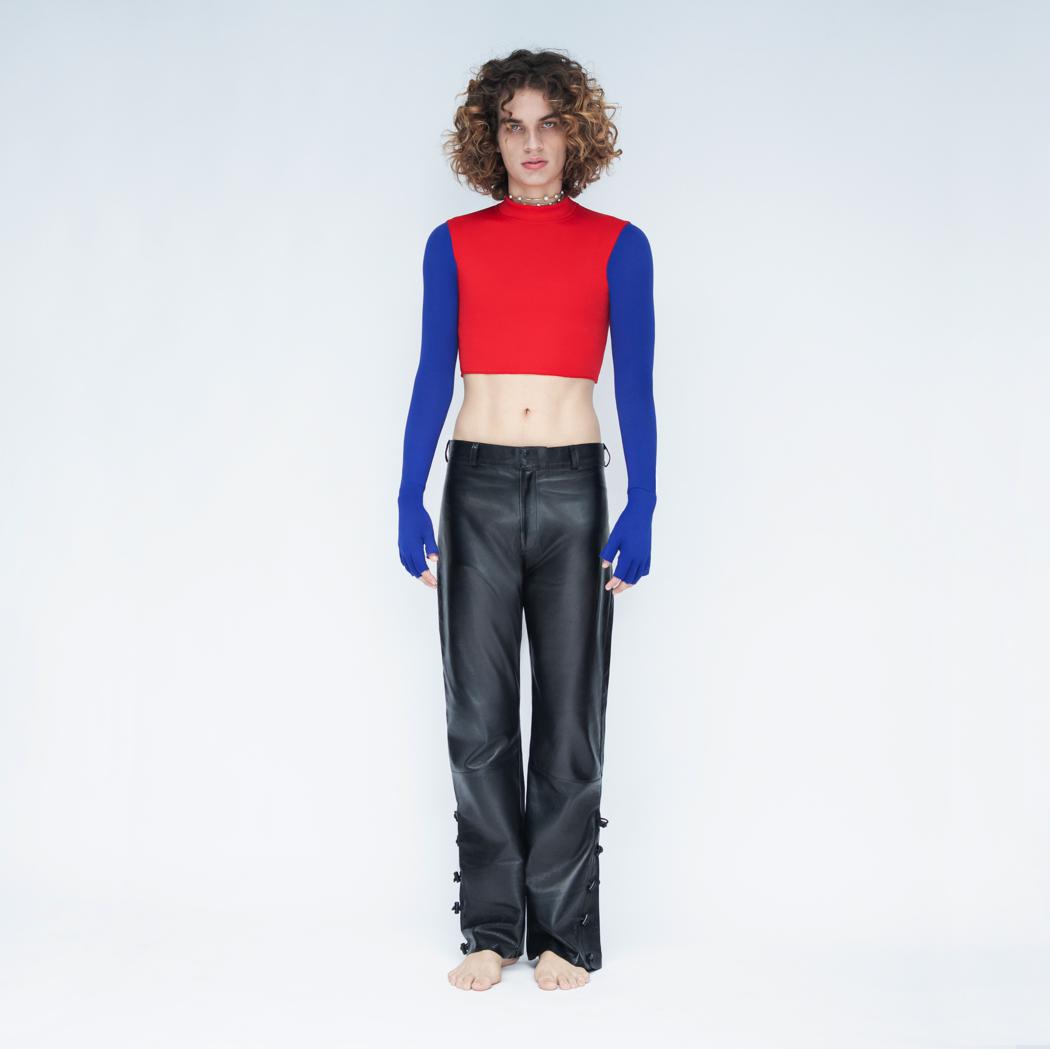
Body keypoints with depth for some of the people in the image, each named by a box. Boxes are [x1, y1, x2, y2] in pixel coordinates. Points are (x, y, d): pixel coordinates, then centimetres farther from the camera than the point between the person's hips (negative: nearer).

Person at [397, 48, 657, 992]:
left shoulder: (618, 246, 6)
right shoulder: (453, 244, 9)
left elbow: (635, 389, 2)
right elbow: (432, 382, 8)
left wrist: (640, 512, -5)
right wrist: (411, 501, 1)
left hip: (573, 490, -1)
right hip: (479, 487, 1)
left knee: (570, 717, 3)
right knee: (479, 716, 3)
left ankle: (565, 930, 16)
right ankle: (493, 925, 16)